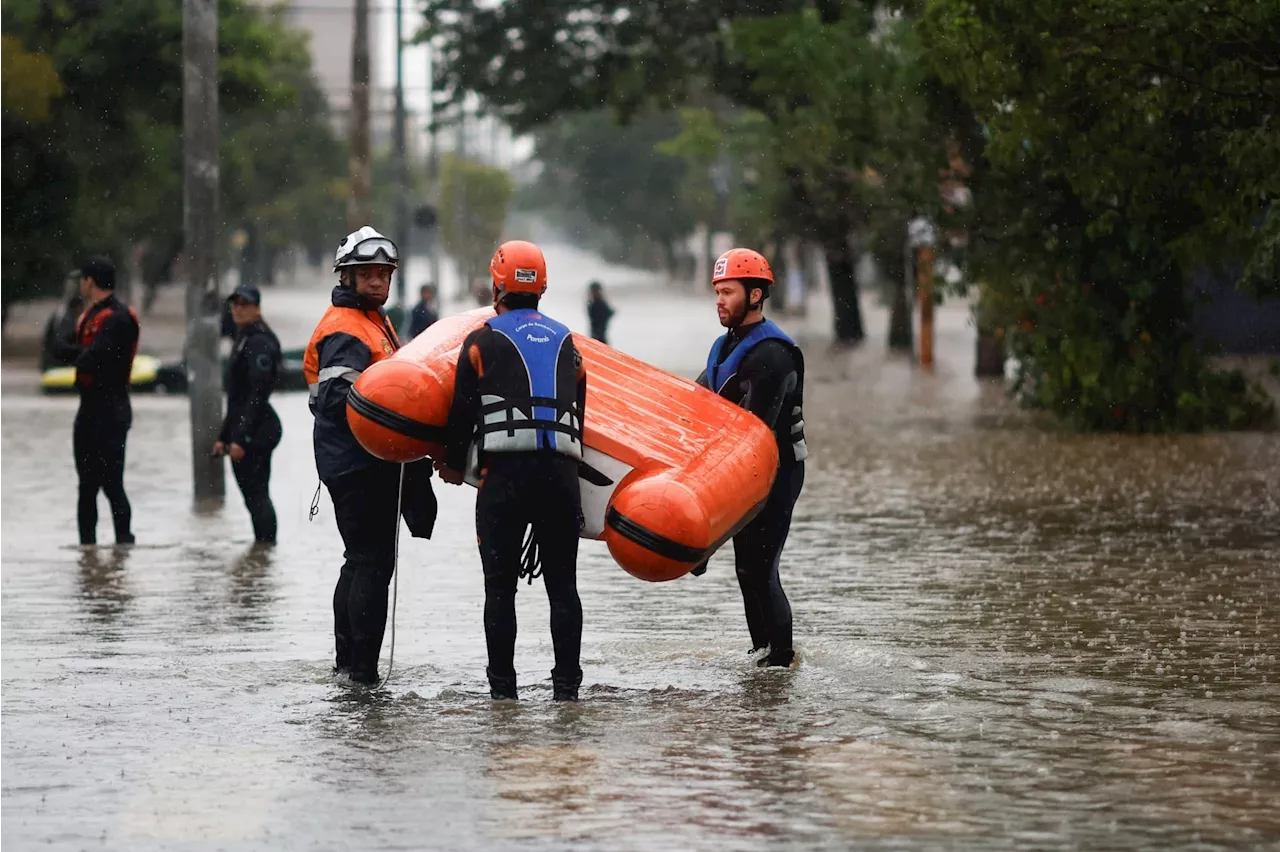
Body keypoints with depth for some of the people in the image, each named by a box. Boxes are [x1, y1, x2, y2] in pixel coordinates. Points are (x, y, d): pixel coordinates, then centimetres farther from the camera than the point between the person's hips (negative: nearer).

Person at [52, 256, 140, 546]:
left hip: (111, 411, -10)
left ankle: (124, 540, -7)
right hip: (90, 409, 10)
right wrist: (80, 352, -10)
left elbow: (90, 360, -25)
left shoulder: (118, 318, -15)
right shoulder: (90, 315, 17)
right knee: (87, 482, 14)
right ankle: (87, 543, 20)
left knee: (111, 482, -11)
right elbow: (61, 349, 10)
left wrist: (74, 353, -4)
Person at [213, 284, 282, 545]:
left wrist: (241, 438, -23)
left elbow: (257, 394, -20)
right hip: (243, 431, 10)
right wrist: (224, 436, 21)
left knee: (256, 492, -9)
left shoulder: (259, 342, -12)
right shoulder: (244, 340, 18)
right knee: (254, 495, 12)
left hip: (256, 431, -10)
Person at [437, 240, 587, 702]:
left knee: (500, 586, 3)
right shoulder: (564, 341, 17)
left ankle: (502, 685, 3)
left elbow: (462, 409, 5)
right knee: (562, 584, 6)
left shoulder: (482, 342, 4)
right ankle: (566, 683, 2)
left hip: (502, 472, -3)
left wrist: (453, 464, 20)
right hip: (561, 469, 3)